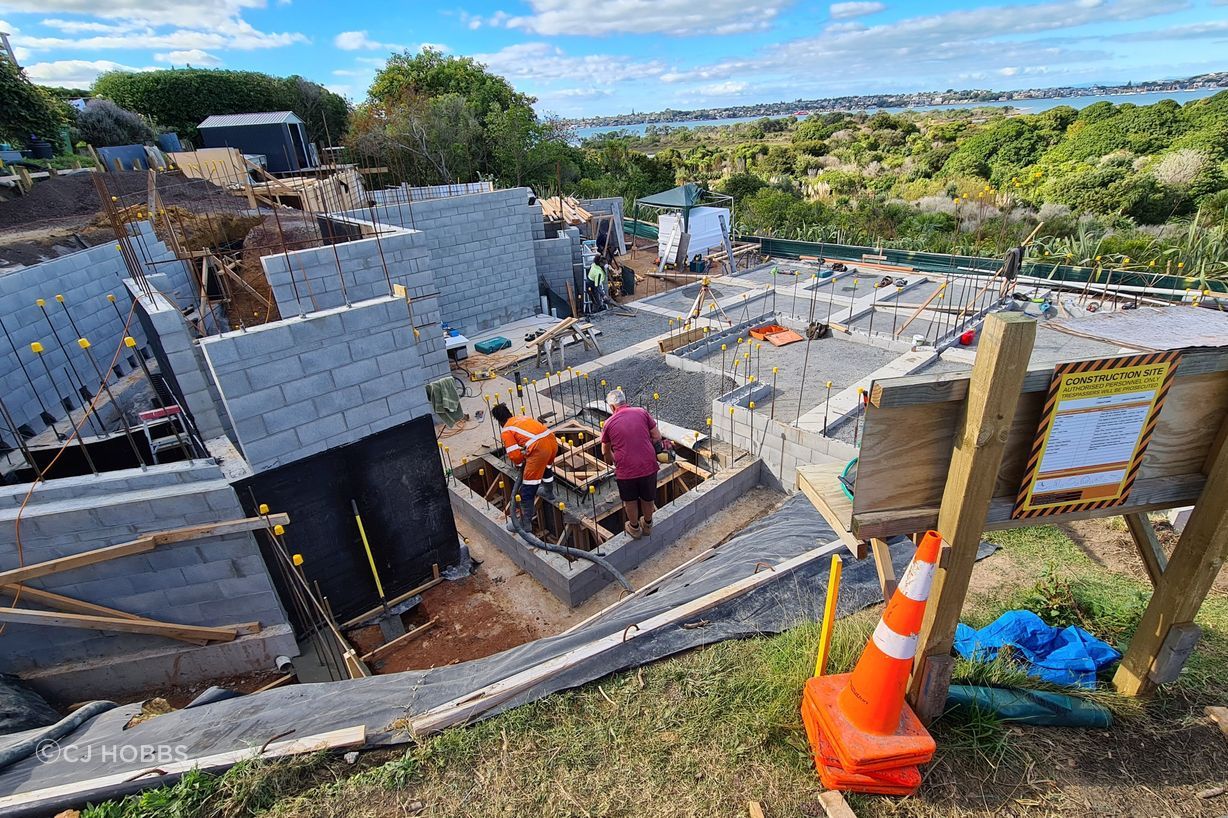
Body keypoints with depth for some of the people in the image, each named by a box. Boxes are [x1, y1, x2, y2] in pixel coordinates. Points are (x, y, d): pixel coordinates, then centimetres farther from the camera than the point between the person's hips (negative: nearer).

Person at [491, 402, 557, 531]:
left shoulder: (506, 431, 8)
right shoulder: (523, 417, 28)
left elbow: (514, 455, 3)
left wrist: (520, 464, 25)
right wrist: (526, 455, 41)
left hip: (539, 448, -7)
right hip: (552, 440, 8)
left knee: (527, 489, 4)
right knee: (547, 466, 39)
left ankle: (525, 524, 11)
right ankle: (549, 493, 61)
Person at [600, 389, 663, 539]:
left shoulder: (609, 423, 1)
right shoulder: (642, 412, 1)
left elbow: (606, 452, 15)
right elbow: (657, 437, 2)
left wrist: (613, 460, 36)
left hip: (625, 470, -1)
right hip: (648, 466, 2)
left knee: (630, 501, 24)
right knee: (648, 498, 25)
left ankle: (634, 528, 43)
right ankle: (647, 525, 47)